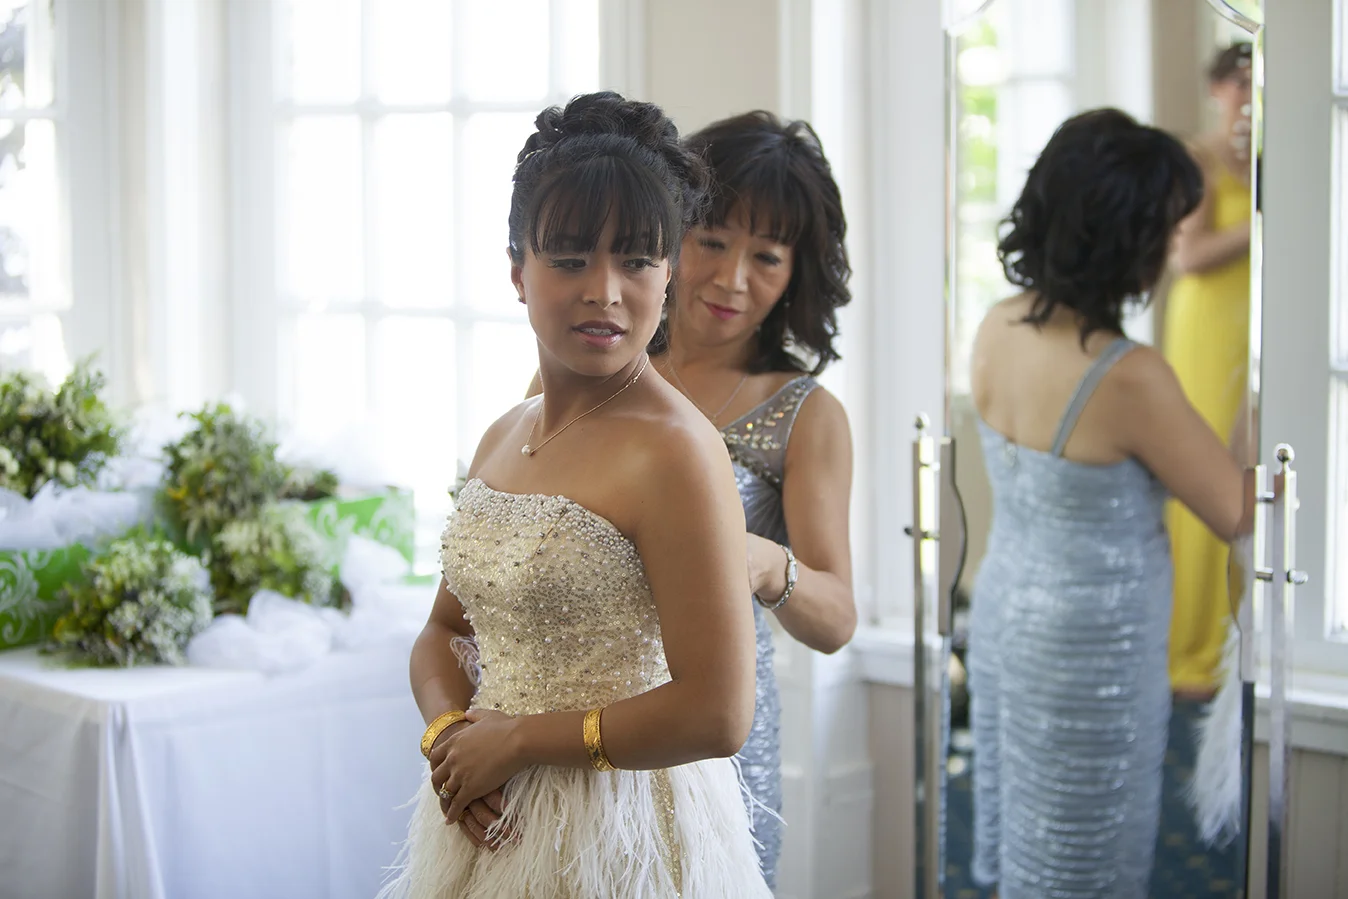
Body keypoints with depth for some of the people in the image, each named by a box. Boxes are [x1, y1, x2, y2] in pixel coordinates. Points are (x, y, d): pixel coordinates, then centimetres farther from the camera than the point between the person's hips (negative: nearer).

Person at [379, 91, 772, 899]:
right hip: (485, 828, 7)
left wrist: (514, 740, -14)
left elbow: (716, 716, -23)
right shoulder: (503, 438, 4)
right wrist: (449, 732, -9)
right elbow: (446, 630, 13)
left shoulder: (671, 451, -19)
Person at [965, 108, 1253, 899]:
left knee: (1026, 817, 27)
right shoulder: (1131, 377, -30)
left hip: (1005, 610, 7)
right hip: (1090, 650, -7)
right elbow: (1237, 513, -17)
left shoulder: (998, 329, -7)